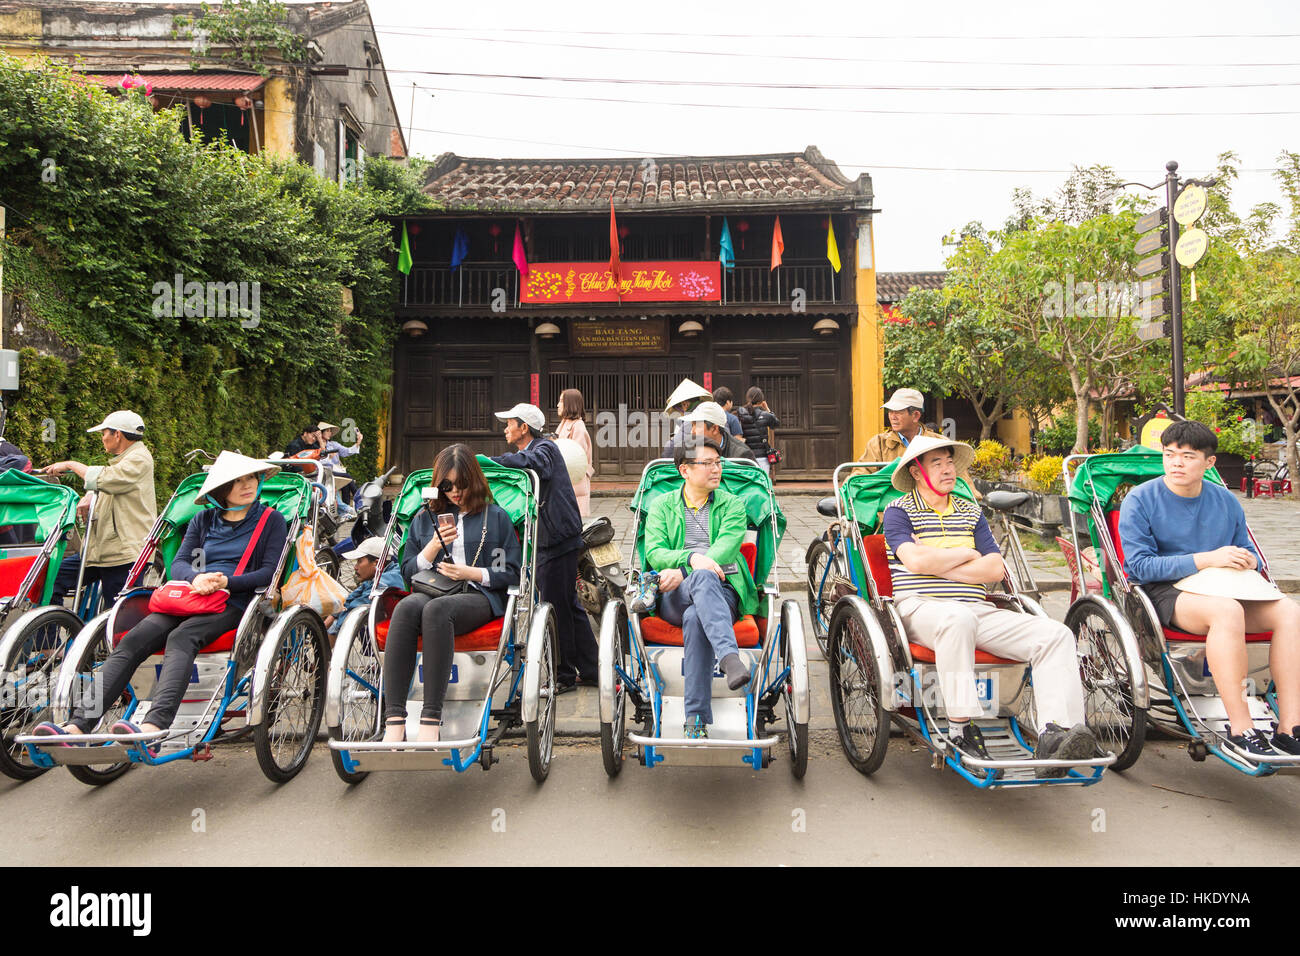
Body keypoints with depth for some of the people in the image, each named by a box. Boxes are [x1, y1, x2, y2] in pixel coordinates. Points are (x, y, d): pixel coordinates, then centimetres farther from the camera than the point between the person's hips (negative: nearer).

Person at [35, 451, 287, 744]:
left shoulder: (271, 520, 8)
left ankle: (155, 725, -50)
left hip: (234, 602, -5)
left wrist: (226, 582, -17)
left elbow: (269, 573, -1)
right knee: (132, 641, -20)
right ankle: (79, 724, -27)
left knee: (181, 637, -34)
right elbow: (179, 563, 10)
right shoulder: (203, 520, 20)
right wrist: (196, 577, -14)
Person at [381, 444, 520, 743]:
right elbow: (408, 571, 20)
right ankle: (394, 720, -39)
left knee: (436, 609, -38)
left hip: (478, 596, -2)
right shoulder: (425, 518, 24)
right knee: (406, 607, -35)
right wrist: (434, 546, 2)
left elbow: (512, 573, 10)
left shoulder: (496, 516, 16)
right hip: (431, 592, 3)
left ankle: (431, 719, -40)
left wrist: (470, 573, -5)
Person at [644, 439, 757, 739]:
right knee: (703, 577, -38)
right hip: (674, 598, 0)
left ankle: (696, 718, -37)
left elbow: (725, 550, -3)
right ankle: (730, 658, -55)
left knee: (696, 617, -37)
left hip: (722, 593, 0)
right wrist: (691, 558, -20)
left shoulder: (732, 505, 16)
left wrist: (680, 571, -17)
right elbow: (653, 552, 2)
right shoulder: (661, 506, 18)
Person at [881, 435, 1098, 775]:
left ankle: (1054, 734, -28)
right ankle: (960, 727, -31)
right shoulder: (898, 511, 6)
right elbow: (916, 561, -12)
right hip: (921, 607, -6)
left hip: (978, 610, 6)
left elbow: (995, 569, 9)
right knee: (957, 617, -41)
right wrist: (967, 554, 3)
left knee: (1056, 634, -15)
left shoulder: (971, 512, 22)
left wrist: (938, 564, -3)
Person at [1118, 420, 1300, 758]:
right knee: (1226, 609, -35)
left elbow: (1248, 551, 20)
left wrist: (1248, 561, -6)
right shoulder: (1140, 500, -5)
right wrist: (1206, 559, -20)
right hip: (1163, 592, -6)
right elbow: (1139, 565, -13)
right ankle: (1240, 730, -29)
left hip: (1222, 590, 6)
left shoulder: (1226, 501, 11)